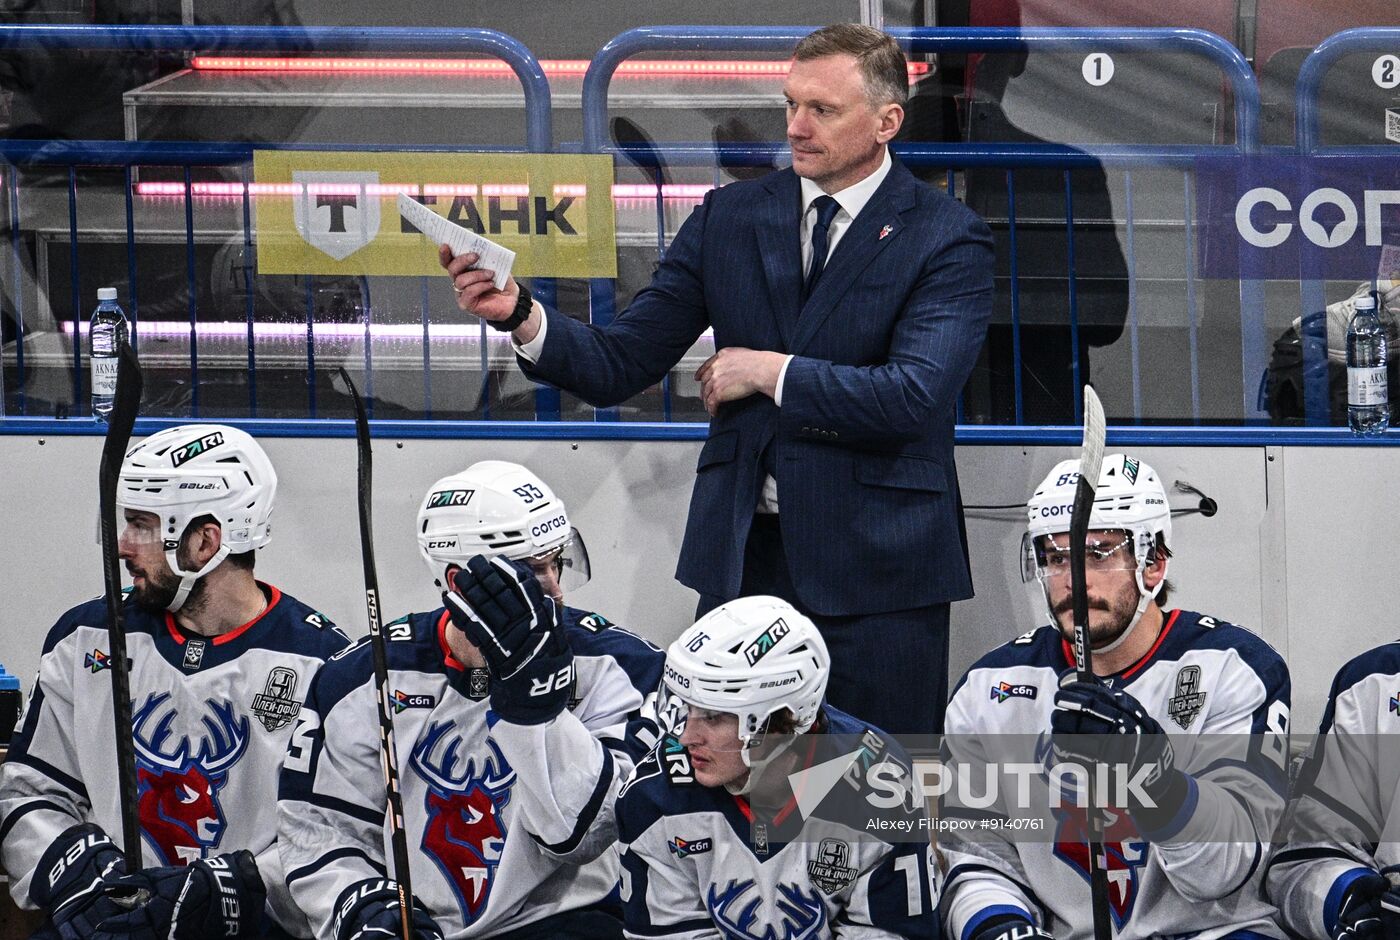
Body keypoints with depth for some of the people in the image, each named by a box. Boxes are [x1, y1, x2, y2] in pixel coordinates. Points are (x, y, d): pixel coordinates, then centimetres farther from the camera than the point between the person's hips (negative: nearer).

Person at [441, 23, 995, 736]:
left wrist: (769, 371, -11)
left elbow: (915, 396, -17)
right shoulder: (730, 217, 9)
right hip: (742, 556, 4)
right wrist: (519, 315, -13)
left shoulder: (947, 238, -4)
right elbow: (619, 365, 6)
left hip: (876, 564, -3)